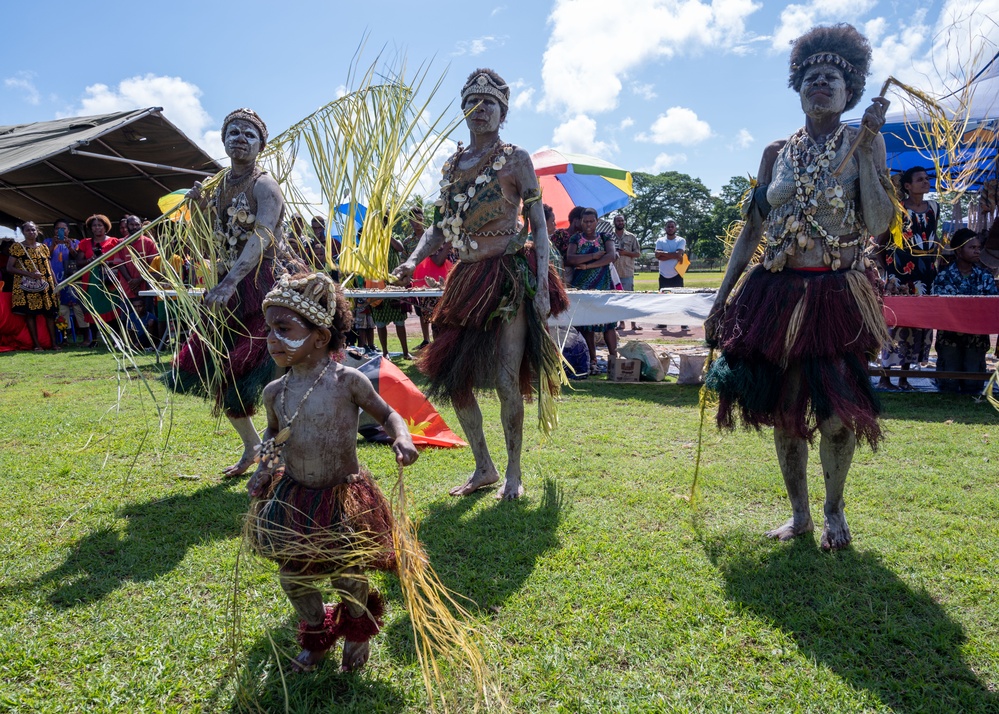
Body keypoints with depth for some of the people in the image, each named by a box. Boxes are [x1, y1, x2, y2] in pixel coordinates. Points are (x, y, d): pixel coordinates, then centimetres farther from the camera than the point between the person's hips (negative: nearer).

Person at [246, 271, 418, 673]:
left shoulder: (348, 382, -16)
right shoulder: (275, 392, -3)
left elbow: (387, 415, -3)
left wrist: (402, 438, -23)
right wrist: (264, 467, 3)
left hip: (345, 499, -4)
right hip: (292, 499, 4)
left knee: (348, 577, 7)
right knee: (293, 576, 13)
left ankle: (357, 629, 43)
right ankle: (316, 634, 46)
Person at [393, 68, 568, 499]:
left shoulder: (515, 160, 1)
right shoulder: (452, 165, 16)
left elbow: (538, 225, -4)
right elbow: (440, 227, 17)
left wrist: (542, 284, -15)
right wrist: (414, 260, -1)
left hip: (510, 277, -6)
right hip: (466, 278, 6)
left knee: (507, 379, -8)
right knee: (451, 376, 6)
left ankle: (513, 474, 11)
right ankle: (483, 468, 22)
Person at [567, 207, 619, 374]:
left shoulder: (605, 238, 7)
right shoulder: (575, 239, 8)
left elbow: (611, 256, -11)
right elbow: (570, 259, -9)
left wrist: (587, 265, -15)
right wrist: (594, 256, -13)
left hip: (603, 287, -1)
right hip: (581, 287, 1)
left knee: (609, 323, -6)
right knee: (586, 325, 1)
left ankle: (613, 358, -2)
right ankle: (593, 361, 8)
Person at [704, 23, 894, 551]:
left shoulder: (863, 143, 3)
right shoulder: (777, 153, 10)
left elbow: (878, 224, -10)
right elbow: (751, 230, 10)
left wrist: (866, 147, -12)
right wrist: (720, 300, 6)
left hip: (837, 296, -3)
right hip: (777, 294, 3)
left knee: (837, 413, -6)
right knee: (783, 410, 6)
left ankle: (834, 510, 21)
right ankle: (799, 513, 24)